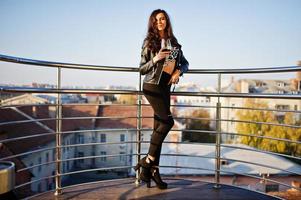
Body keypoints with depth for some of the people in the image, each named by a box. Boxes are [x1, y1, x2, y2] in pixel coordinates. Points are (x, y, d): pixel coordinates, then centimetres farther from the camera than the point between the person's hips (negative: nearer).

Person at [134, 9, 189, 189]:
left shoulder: (173, 42, 13)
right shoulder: (149, 42, 0)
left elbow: (185, 63, 17)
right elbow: (142, 69, 0)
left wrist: (179, 71, -4)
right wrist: (155, 59, -17)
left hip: (166, 88, 5)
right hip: (152, 86, -5)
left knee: (159, 128, 4)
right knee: (167, 121, -16)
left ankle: (153, 170, 10)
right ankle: (148, 161, -4)